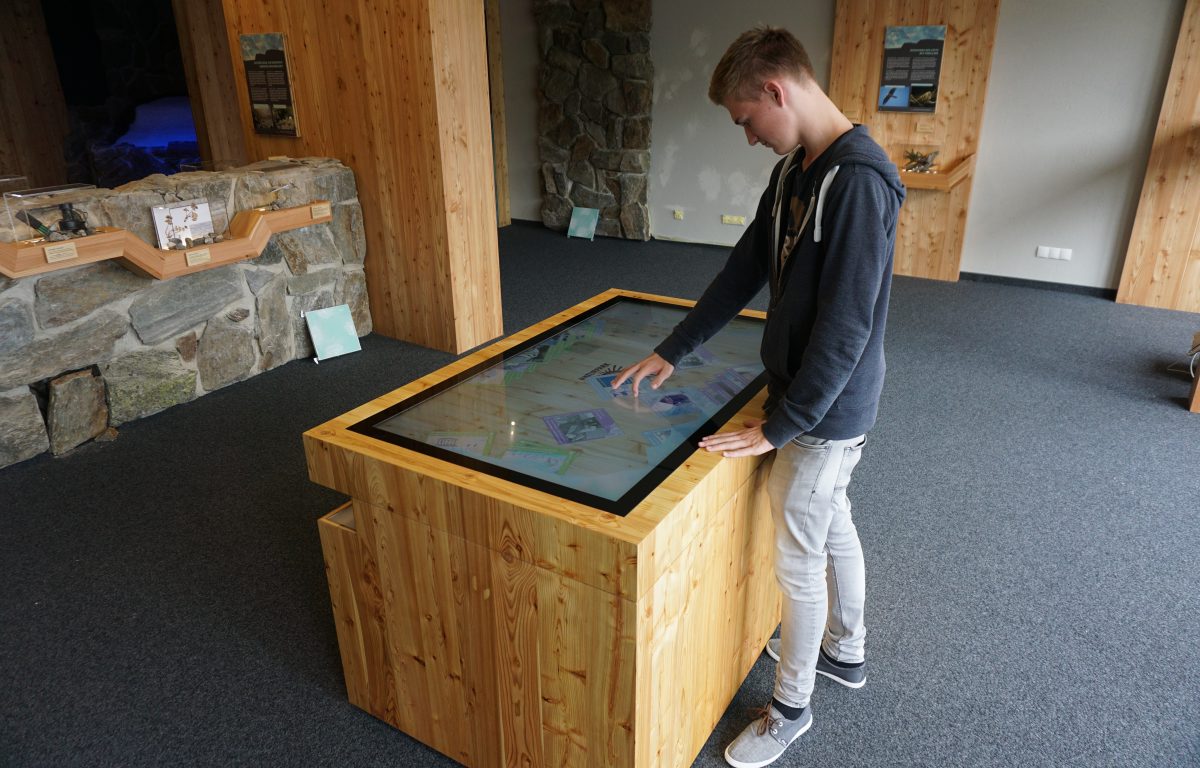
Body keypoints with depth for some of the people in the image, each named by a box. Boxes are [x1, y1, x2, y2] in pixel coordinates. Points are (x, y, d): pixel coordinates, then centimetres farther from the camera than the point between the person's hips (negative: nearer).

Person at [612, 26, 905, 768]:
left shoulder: (859, 182, -26)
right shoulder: (795, 170, 4)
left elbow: (846, 327, -26)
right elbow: (744, 270, 10)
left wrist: (777, 427, -20)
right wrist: (672, 351, 12)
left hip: (828, 409, -9)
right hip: (816, 398, 9)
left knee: (799, 560, 6)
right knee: (833, 526, 24)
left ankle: (791, 708, 29)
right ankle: (846, 651, 48)